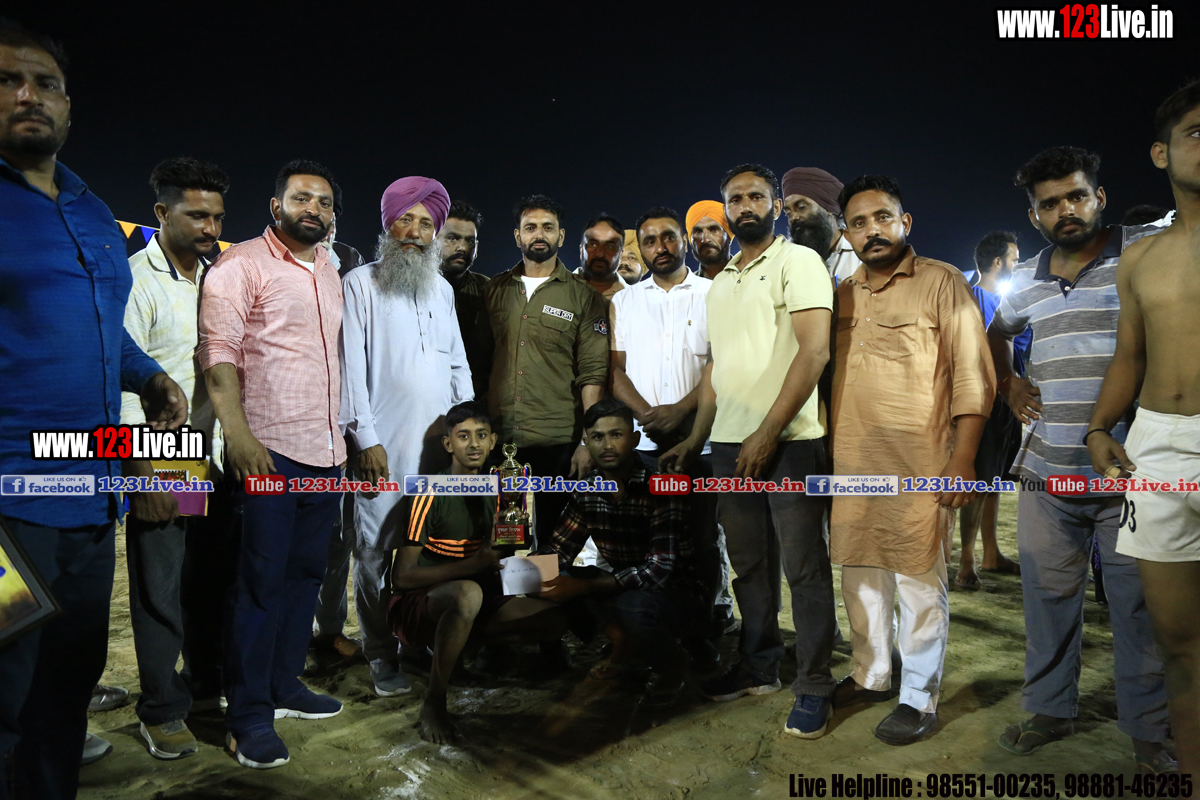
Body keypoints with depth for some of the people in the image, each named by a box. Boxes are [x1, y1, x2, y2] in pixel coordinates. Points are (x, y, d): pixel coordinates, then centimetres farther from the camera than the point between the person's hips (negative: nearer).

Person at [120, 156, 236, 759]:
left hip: (210, 455, 6)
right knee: (159, 588, 3)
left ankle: (206, 680, 32)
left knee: (214, 574, 14)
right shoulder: (139, 279, -10)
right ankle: (161, 710, 19)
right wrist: (145, 476, -16)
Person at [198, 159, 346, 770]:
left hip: (325, 450, 7)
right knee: (262, 582, -2)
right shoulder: (241, 266, -4)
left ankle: (284, 686, 27)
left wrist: (349, 433, 18)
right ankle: (248, 716, 10)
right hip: (268, 450, -7)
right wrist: (238, 433, -21)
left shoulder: (330, 273, 17)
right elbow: (218, 352, -12)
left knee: (306, 572, 13)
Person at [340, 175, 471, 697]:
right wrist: (366, 438, -10)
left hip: (441, 443, 4)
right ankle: (382, 656, 14)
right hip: (385, 445, -4)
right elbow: (351, 366, -4)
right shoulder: (360, 284, 2)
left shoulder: (442, 289, 18)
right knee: (378, 550, 0)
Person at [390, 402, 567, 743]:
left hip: (472, 600, 7)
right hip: (417, 604, -7)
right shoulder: (431, 496, -16)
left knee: (553, 621, -11)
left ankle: (449, 644, 1)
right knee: (468, 593, -41)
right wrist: (471, 565, -25)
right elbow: (402, 575, -18)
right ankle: (433, 703, -23)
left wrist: (495, 564, -6)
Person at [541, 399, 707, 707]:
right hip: (624, 588, 6)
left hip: (680, 596, -6)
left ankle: (673, 664, -1)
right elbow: (559, 548, 2)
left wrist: (582, 587, -34)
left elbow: (659, 568, -29)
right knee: (557, 580, -15)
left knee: (634, 605, -37)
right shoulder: (587, 489, -3)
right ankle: (626, 640, 10)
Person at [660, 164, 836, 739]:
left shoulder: (798, 262, -2)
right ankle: (759, 668, 28)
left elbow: (814, 351, -13)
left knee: (803, 567, 0)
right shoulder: (720, 283, 20)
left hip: (787, 441, -7)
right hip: (729, 443, 7)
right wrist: (695, 441, 15)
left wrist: (768, 432, -18)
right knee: (748, 564, 14)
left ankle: (814, 686, 12)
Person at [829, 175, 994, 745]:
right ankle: (871, 675, 31)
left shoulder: (942, 282, -2)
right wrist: (825, 451, 11)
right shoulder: (843, 294, 14)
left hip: (917, 461, -5)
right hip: (849, 461, 6)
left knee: (919, 579, 2)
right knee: (859, 571, 14)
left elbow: (973, 378, -6)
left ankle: (919, 699, 16)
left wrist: (962, 462, -12)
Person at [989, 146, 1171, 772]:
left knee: (1140, 605, 5)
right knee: (1047, 596, 12)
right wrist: (1008, 386, 16)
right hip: (1045, 474, 4)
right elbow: (995, 335, 31)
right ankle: (1050, 709, 29)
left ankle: (1148, 730, 23)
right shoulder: (1026, 280, 11)